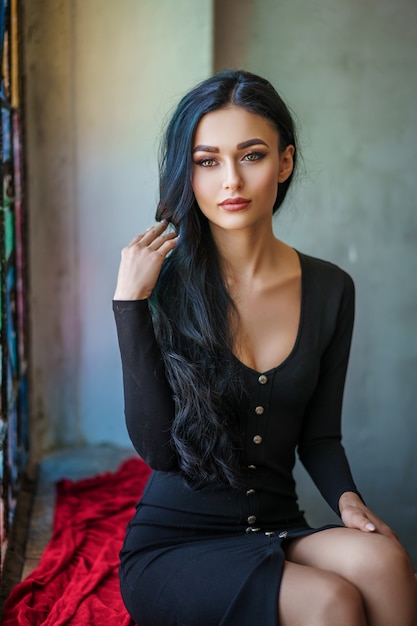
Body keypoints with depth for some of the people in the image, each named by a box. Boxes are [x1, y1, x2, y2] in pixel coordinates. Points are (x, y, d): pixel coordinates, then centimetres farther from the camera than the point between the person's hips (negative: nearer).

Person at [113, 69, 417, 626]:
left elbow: (319, 434, 8)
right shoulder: (165, 284, -8)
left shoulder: (330, 289, 0)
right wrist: (130, 303, -19)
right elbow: (158, 448, -15)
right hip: (170, 546, -2)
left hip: (277, 532, 3)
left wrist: (347, 497, -12)